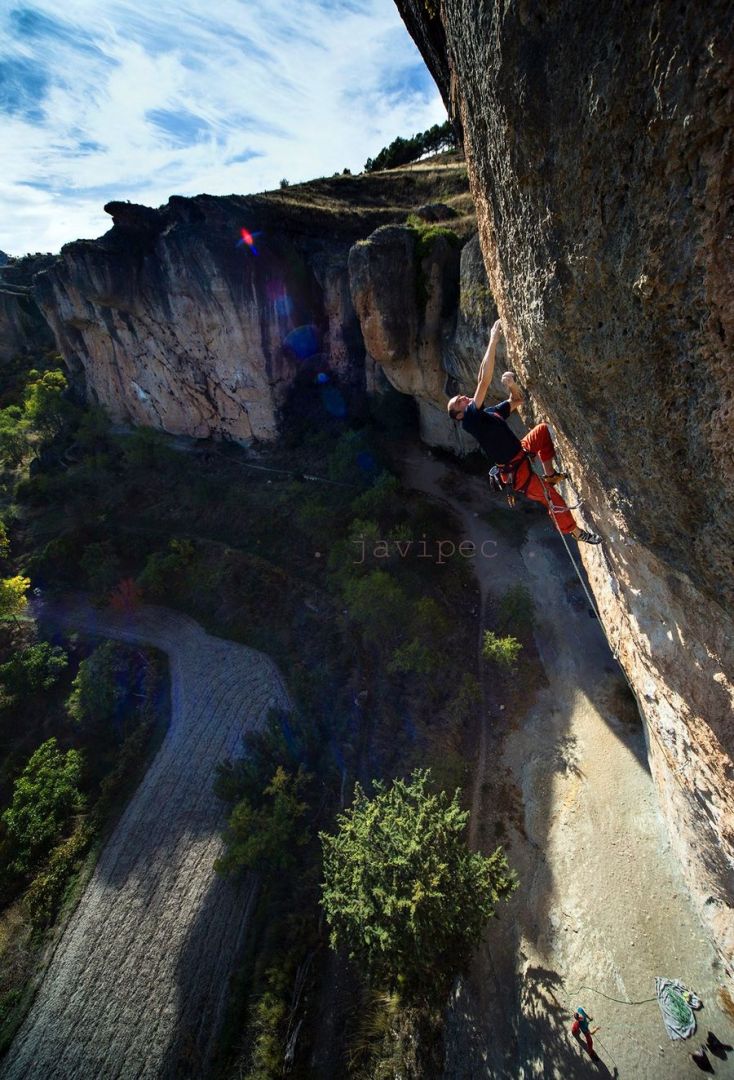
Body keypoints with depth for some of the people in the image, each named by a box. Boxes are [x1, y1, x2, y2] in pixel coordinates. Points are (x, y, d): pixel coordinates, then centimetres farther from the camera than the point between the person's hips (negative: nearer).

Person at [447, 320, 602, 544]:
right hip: (515, 471, -9)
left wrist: (511, 384, -4)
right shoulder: (471, 419, -19)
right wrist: (494, 340, -25)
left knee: (544, 429, 9)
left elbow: (517, 401, 19)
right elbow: (484, 381, -28)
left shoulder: (489, 413, 9)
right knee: (554, 500, -5)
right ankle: (575, 532, 20)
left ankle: (550, 474, 12)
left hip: (521, 452, 9)